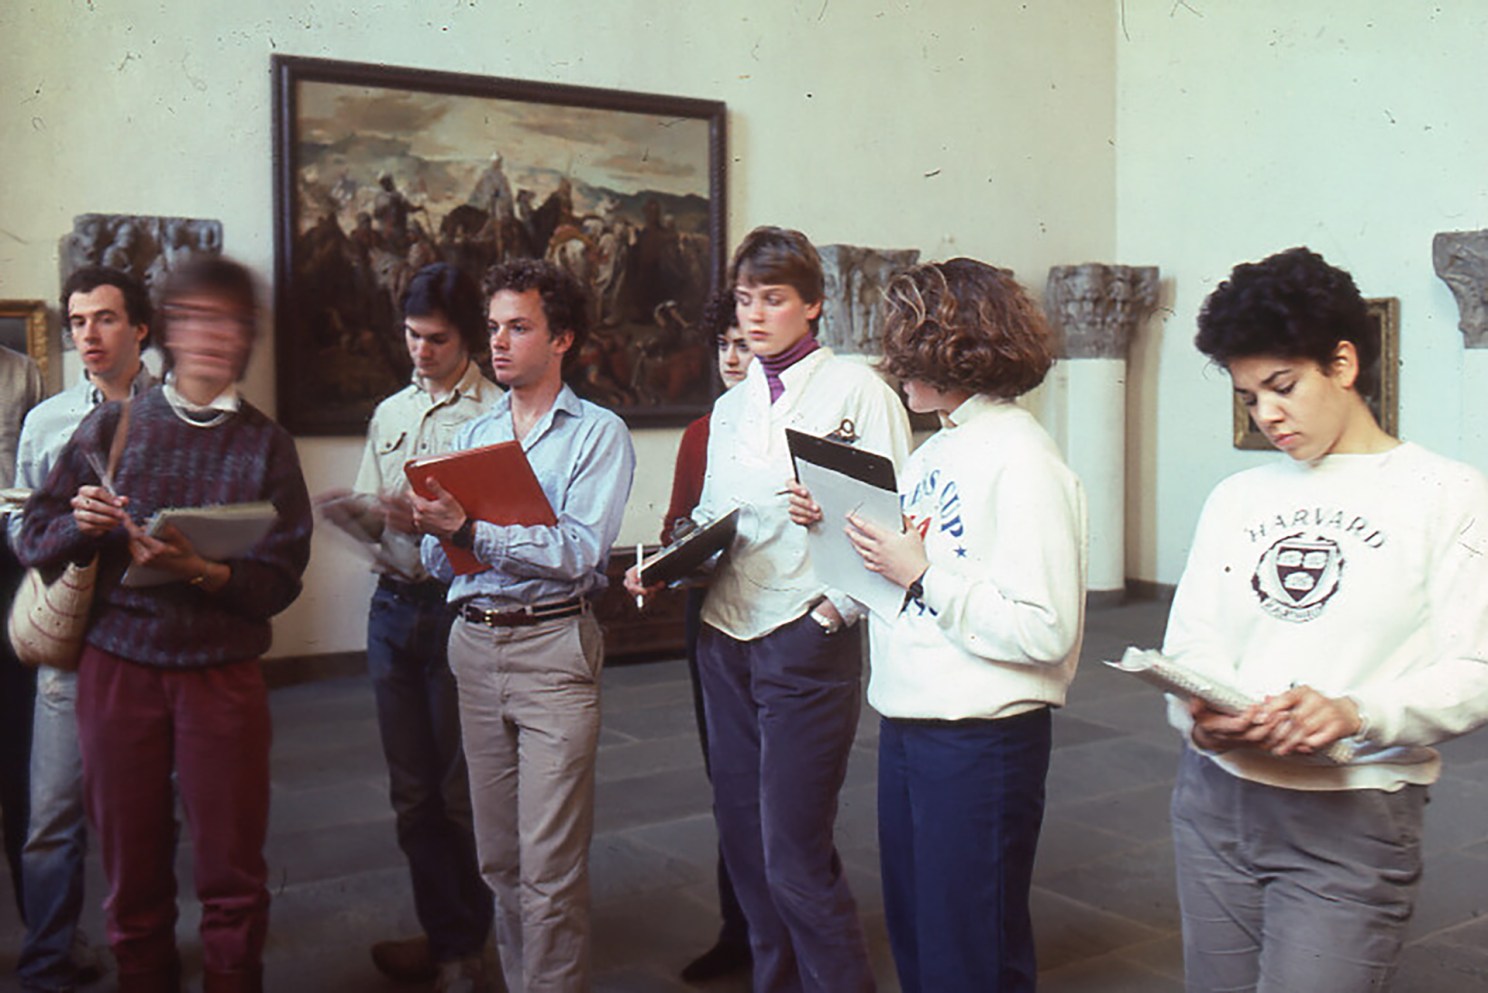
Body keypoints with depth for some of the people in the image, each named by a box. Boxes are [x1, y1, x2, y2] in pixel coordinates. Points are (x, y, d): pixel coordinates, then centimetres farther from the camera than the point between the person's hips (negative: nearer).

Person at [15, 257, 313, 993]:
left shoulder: (266, 444, 3)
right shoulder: (112, 424, 5)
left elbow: (279, 581, -3)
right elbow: (33, 538, 7)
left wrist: (201, 572, -19)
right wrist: (81, 526, -13)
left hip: (223, 674, -1)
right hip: (118, 664, 1)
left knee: (233, 880, 3)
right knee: (133, 881, 10)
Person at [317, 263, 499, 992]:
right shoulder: (390, 414, 14)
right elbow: (374, 520, 14)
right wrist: (351, 511, -7)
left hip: (461, 605, -6)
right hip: (394, 604, 6)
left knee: (461, 787, 5)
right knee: (412, 786, 13)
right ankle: (444, 932, 27)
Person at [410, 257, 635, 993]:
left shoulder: (599, 433, 0)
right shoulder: (472, 435, 16)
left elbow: (580, 551, -15)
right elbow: (440, 564, 12)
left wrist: (470, 531, -22)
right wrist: (437, 530, -11)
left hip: (553, 644, -5)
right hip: (474, 642, 5)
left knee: (550, 865, -5)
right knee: (497, 856, 12)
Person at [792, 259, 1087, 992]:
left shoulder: (1021, 459, -17)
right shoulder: (933, 451, 9)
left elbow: (1047, 631, -24)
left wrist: (921, 574, -20)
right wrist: (834, 526, 2)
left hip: (982, 737, -8)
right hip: (905, 722, 9)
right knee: (911, 934, 22)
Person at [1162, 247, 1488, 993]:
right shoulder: (1236, 497, 13)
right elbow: (1191, 636, 8)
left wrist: (1357, 715, -27)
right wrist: (1199, 711, -14)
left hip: (1351, 818, -4)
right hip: (1213, 798, 5)